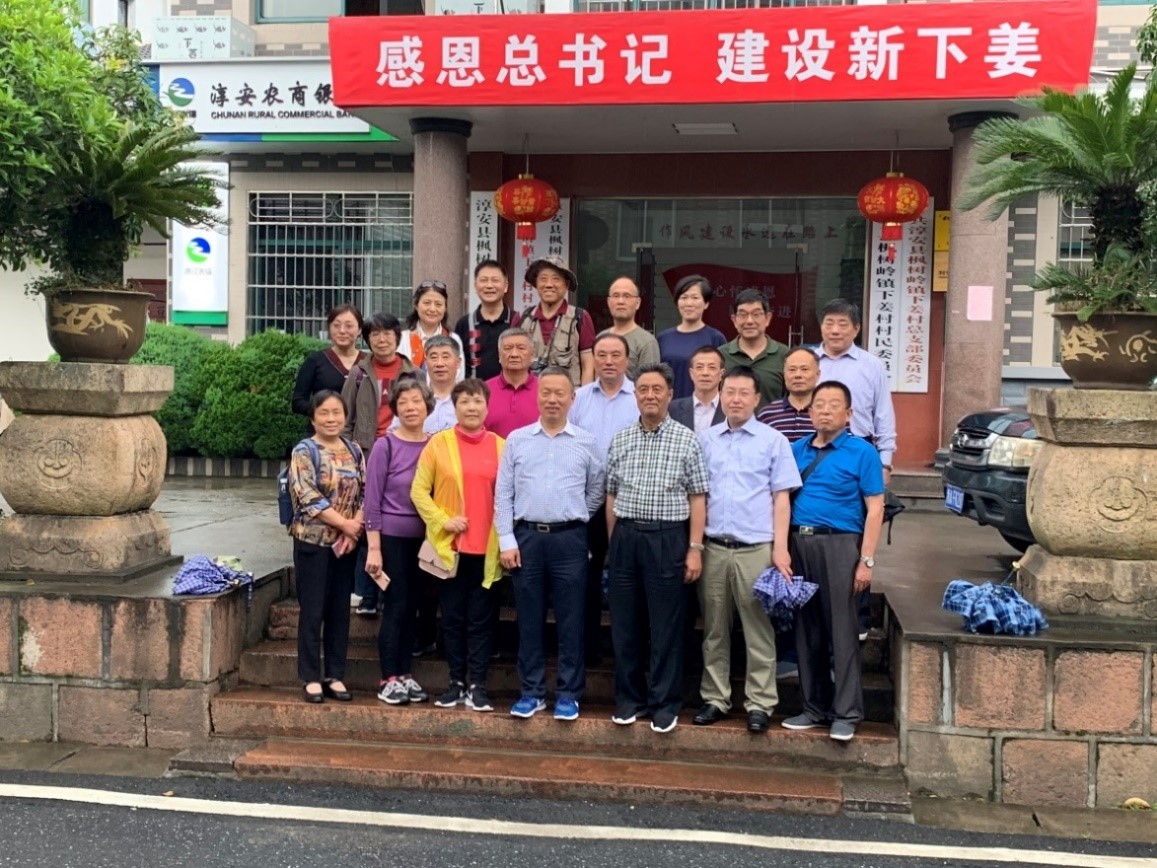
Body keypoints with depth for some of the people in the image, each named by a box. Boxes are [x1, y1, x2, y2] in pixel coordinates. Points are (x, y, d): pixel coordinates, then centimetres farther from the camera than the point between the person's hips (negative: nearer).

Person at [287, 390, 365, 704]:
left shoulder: (353, 450, 9)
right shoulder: (304, 451, -6)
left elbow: (364, 492, 6)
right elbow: (308, 498, -15)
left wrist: (355, 527, -10)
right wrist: (345, 523, -15)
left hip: (346, 542, 5)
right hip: (313, 540, -4)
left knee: (340, 610, 9)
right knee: (312, 610, 0)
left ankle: (336, 676, 17)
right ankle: (311, 678, 8)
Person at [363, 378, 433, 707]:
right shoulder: (385, 446, -7)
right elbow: (372, 499, -7)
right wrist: (373, 548, -11)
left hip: (423, 538, 4)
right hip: (392, 537, -4)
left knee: (411, 607, 10)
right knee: (395, 607, -2)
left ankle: (406, 675, 19)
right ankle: (388, 680, 7)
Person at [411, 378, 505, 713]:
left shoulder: (501, 446, 3)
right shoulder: (438, 443, 1)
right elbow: (419, 490, 2)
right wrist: (442, 520, -9)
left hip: (487, 548, 0)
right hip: (450, 546, 0)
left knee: (481, 618, 4)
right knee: (453, 617, 9)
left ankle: (477, 685, 11)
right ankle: (456, 682, 19)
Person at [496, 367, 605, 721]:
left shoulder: (586, 442, 4)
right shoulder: (517, 440, 5)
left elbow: (596, 492, 10)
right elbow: (503, 495, 3)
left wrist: (574, 520, 7)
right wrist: (507, 541, -3)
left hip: (569, 539, -1)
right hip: (526, 537, 1)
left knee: (570, 620, 2)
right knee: (529, 619, 7)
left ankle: (568, 694, 11)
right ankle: (531, 692, 16)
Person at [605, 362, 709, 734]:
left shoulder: (687, 440, -1)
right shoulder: (620, 440, 9)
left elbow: (697, 498, -3)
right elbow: (611, 496, 13)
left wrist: (694, 549, -8)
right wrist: (614, 542, 9)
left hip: (667, 538, -3)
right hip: (626, 536, 3)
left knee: (666, 624, 2)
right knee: (625, 622, 8)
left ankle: (665, 702, 13)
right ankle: (629, 697, 21)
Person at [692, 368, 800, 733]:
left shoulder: (773, 441, 2)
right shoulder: (706, 440, 9)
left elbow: (781, 498, 0)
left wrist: (780, 548, -7)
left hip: (755, 549, -3)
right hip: (713, 548, 3)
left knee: (758, 630, 3)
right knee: (714, 629, 10)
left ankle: (760, 703, 11)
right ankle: (715, 698, 20)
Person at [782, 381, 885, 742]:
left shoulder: (862, 452, -1)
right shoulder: (797, 450, 13)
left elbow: (874, 509, -4)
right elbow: (783, 498, 15)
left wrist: (866, 561, -10)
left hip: (838, 545, -5)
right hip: (798, 543, 5)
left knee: (841, 630, -2)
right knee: (807, 630, 10)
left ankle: (846, 713, 7)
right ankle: (814, 707, 22)